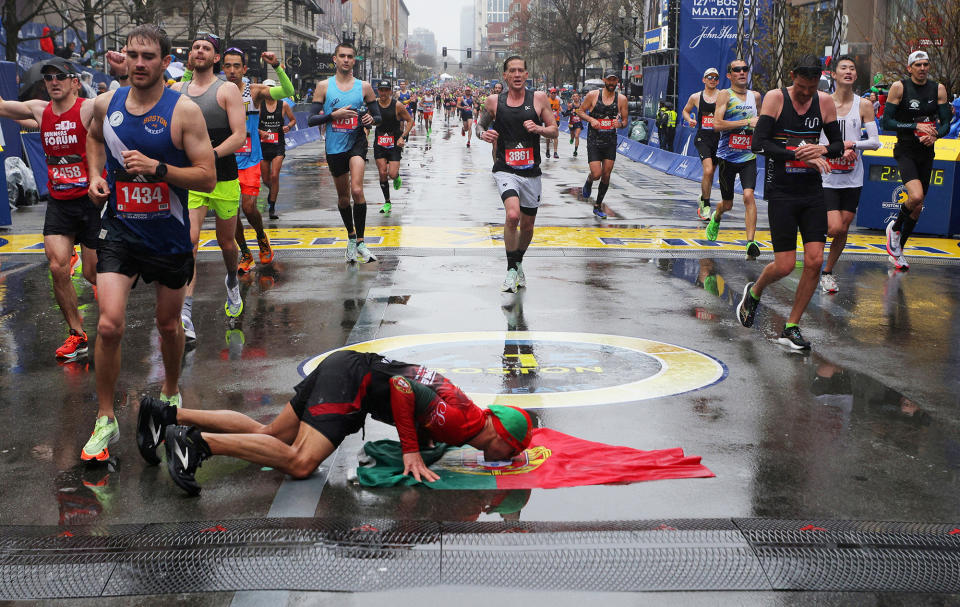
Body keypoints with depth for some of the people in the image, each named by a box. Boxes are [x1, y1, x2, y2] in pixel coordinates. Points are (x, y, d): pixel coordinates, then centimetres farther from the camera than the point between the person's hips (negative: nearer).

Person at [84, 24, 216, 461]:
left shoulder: (184, 111, -13)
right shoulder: (106, 103, -1)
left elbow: (207, 179, -15)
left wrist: (157, 168, -27)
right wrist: (95, 175, 5)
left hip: (169, 235, -1)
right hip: (119, 230, 2)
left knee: (169, 324, 16)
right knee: (110, 325, -12)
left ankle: (170, 393, 43)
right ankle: (106, 419, 5)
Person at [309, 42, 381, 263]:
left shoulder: (364, 87, 3)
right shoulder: (324, 86, 1)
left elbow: (378, 116, 10)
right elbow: (311, 120, -3)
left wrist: (371, 119, -14)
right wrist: (334, 115, -19)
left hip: (356, 142, -1)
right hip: (334, 147, 1)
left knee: (357, 190, -21)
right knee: (343, 197, 13)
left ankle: (360, 241, -12)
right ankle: (351, 237, 34)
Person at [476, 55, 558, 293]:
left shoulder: (539, 98, 1)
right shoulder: (494, 101, 1)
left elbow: (554, 131, 5)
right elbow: (480, 125, 14)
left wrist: (539, 128, -15)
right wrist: (483, 133, -9)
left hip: (531, 172, 2)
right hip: (505, 170, -2)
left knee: (527, 225, 12)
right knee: (513, 215, -24)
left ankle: (518, 263, 40)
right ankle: (511, 270, -7)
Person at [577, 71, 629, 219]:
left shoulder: (621, 99, 2)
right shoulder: (593, 95, -3)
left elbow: (625, 120, 8)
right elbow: (580, 111, 4)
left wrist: (620, 124, -16)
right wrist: (591, 120, -15)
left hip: (611, 142, 3)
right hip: (594, 141, -3)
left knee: (606, 175, 3)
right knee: (596, 174, -13)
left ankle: (598, 206, 19)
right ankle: (588, 183, 25)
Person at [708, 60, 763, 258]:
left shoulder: (755, 96, 10)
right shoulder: (725, 95, -4)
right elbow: (717, 124, -17)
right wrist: (746, 122, -18)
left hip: (748, 156, 2)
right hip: (727, 156, -2)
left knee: (748, 196, -17)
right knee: (727, 204, 10)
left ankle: (751, 242, -18)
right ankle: (716, 218, 46)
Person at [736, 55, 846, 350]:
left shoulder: (825, 102, 5)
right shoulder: (775, 98, -7)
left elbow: (838, 144, 11)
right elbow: (759, 143, -16)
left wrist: (823, 150, -12)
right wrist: (800, 155, -24)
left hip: (812, 192, 4)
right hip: (781, 192, -4)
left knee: (814, 261, -4)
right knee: (785, 265, -6)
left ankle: (791, 328, 10)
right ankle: (753, 292, 29)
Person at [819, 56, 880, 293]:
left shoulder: (864, 105, 1)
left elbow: (875, 142, 2)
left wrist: (852, 144, -14)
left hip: (853, 177, 3)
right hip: (827, 176, -3)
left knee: (843, 229, 7)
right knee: (835, 228, -14)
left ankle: (827, 272, 24)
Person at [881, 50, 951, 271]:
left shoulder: (938, 89, 4)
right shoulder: (899, 87, -6)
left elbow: (946, 124, 6)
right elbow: (886, 122, -8)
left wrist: (934, 135, -15)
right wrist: (915, 126, -18)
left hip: (927, 153, 5)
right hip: (905, 151, -5)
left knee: (917, 207, 10)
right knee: (916, 196, -27)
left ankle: (898, 249, 27)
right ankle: (894, 227, 4)